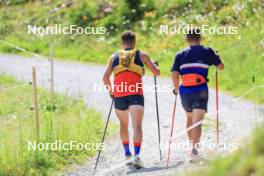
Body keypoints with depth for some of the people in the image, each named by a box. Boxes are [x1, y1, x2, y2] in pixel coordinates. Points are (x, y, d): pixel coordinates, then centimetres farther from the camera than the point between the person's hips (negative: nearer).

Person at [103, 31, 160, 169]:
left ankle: (127, 154, 22)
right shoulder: (141, 55, 13)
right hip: (135, 94, -2)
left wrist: (111, 90, 23)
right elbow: (156, 72, 12)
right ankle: (136, 156, -27)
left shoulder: (114, 57, 17)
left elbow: (105, 78, 7)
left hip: (119, 95, 2)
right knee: (137, 126, -10)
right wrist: (154, 64, 33)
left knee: (123, 125, 23)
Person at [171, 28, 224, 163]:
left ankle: (193, 146, 31)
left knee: (190, 118, 24)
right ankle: (194, 149, -26)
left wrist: (176, 88, 14)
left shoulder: (180, 54, 8)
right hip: (201, 91, -2)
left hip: (185, 91, 3)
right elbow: (221, 66, 8)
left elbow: (175, 75, -2)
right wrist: (215, 57, 28)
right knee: (197, 122, -8)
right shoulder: (207, 51, 4)